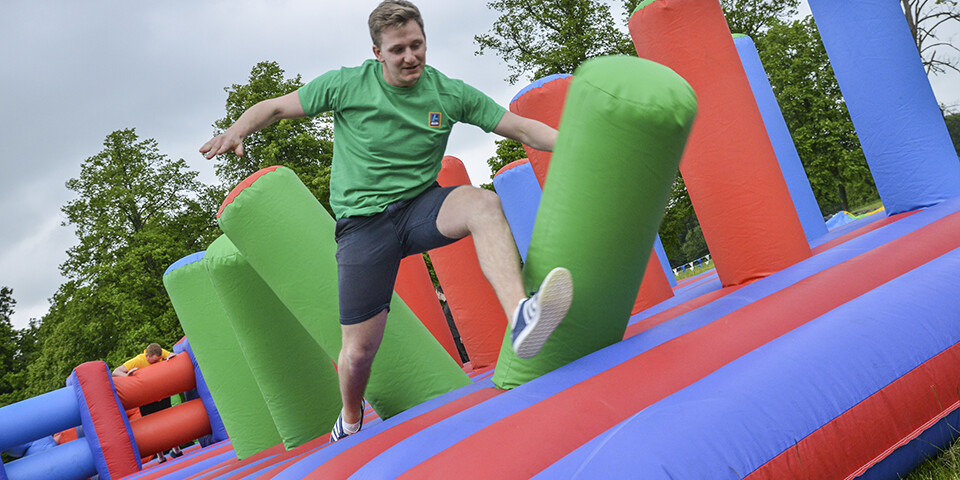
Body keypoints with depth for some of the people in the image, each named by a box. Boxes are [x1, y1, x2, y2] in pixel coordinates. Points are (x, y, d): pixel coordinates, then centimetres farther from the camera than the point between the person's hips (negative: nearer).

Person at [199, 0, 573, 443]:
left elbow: (521, 127, -1)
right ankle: (350, 420, 33)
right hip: (362, 222, -1)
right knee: (358, 352, -2)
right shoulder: (346, 85, -5)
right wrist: (237, 129, -15)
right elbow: (276, 107, 4)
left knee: (483, 203, -33)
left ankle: (519, 317, -51)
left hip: (421, 207, 2)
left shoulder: (450, 94, -1)